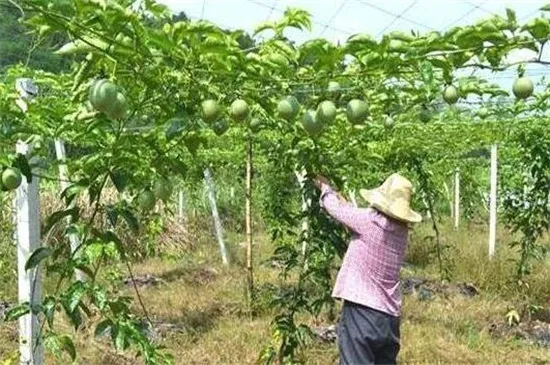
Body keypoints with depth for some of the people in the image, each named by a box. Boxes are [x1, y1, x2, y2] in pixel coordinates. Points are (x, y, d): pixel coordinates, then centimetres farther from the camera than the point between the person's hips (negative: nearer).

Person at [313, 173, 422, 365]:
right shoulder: (401, 231, 6)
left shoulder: (370, 220, -14)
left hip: (361, 313, -7)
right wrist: (339, 197, 31)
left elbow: (337, 209, 3)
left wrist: (325, 188, 22)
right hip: (390, 317, 7)